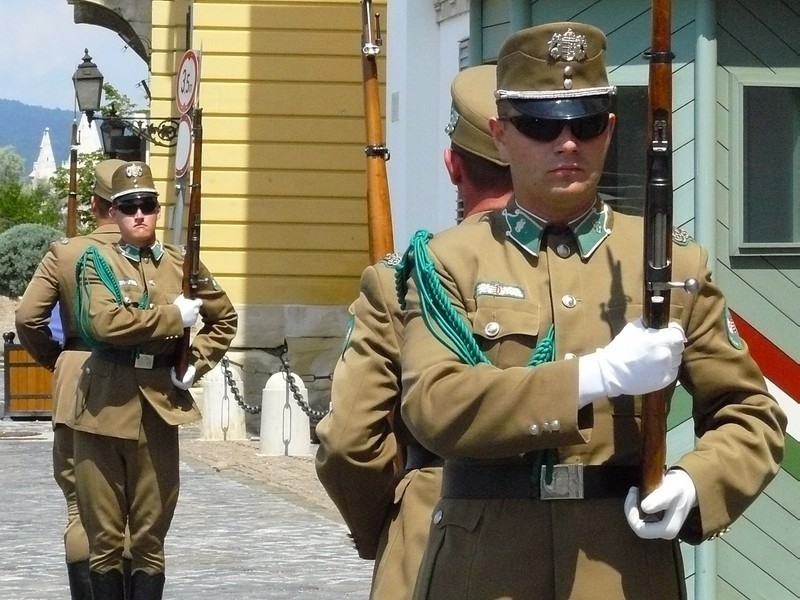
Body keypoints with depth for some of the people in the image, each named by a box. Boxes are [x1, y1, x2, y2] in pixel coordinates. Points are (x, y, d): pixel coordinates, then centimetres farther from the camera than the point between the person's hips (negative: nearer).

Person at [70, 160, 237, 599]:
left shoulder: (182, 264, 10)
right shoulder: (97, 262, 1)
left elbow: (224, 319, 23)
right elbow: (103, 321, -18)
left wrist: (196, 365, 7)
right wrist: (172, 316, -13)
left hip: (159, 410, 2)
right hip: (105, 409, -2)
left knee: (150, 536, 5)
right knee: (104, 536, 2)